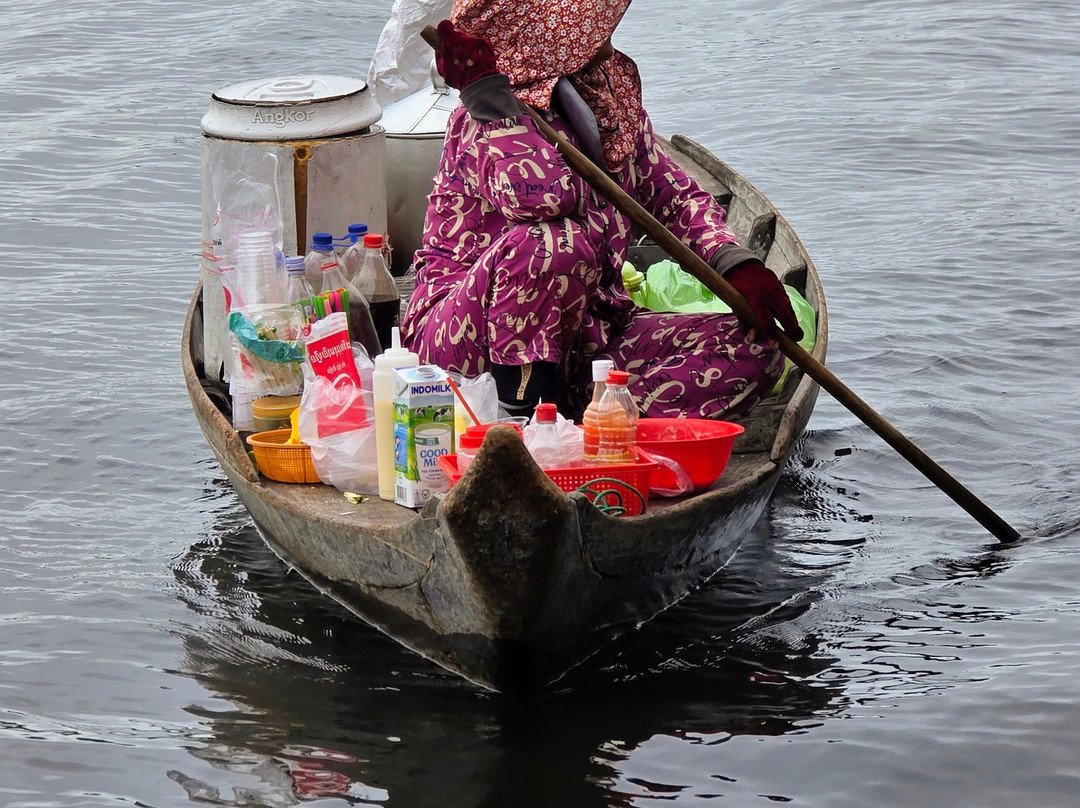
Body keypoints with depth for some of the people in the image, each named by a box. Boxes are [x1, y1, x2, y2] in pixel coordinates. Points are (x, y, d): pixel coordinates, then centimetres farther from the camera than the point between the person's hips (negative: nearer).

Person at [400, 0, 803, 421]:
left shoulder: (612, 95, 11)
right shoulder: (485, 117, -12)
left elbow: (675, 195, 15)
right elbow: (542, 195, -33)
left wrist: (738, 265, -3)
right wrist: (482, 89, -23)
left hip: (587, 333, 7)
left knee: (753, 348, -11)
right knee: (559, 243, -37)